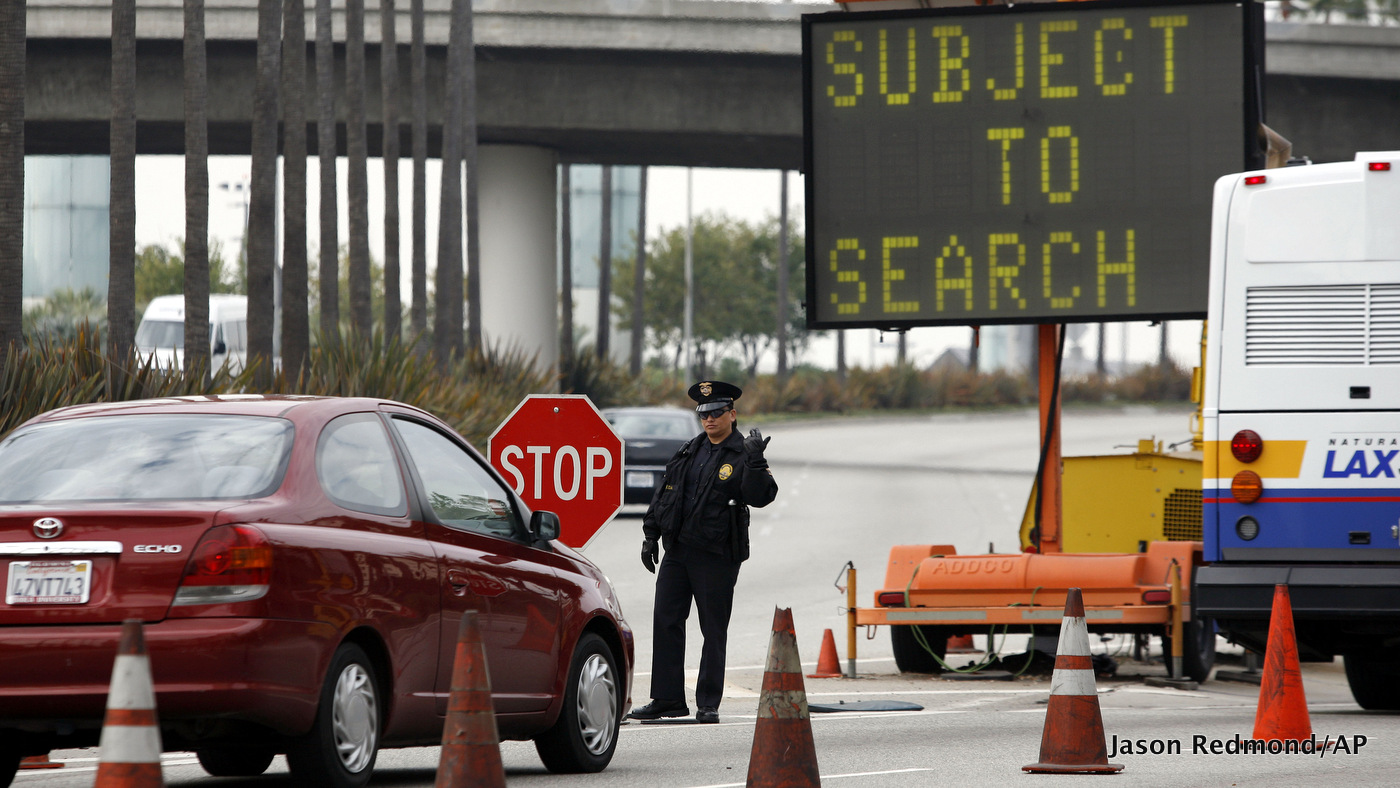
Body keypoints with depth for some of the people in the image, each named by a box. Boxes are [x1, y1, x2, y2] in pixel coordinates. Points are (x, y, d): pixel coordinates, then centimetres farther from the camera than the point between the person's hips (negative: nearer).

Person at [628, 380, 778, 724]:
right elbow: (663, 494, 19)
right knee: (666, 622, 5)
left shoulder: (741, 456, -5)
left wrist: (755, 462, -30)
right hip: (677, 551, 6)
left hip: (717, 555, -6)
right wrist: (651, 535, 15)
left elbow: (760, 497, -19)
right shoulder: (689, 451, 14)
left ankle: (708, 704, 6)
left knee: (714, 631, 0)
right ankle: (667, 699, 11)